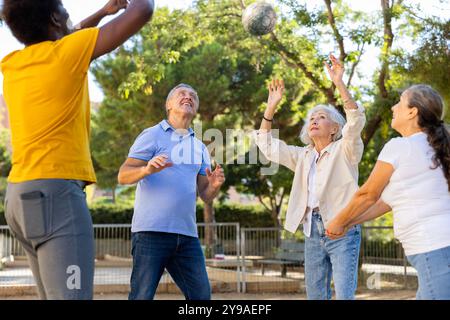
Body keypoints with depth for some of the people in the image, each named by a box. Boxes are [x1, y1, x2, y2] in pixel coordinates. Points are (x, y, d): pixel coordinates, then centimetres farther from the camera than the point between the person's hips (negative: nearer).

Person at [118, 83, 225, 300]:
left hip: (187, 235, 5)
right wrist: (147, 169, -23)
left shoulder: (199, 147, 20)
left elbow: (205, 195, 18)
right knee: (142, 296, -7)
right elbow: (123, 175, -2)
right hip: (151, 231, -5)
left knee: (201, 296, 2)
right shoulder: (152, 135, 5)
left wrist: (215, 185, -5)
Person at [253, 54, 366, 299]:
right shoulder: (303, 156, 17)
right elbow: (267, 145, 15)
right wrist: (271, 107, 6)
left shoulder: (344, 151, 1)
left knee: (344, 295, -14)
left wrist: (339, 84, -25)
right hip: (313, 231, 6)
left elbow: (356, 122, -17)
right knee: (315, 295, 6)